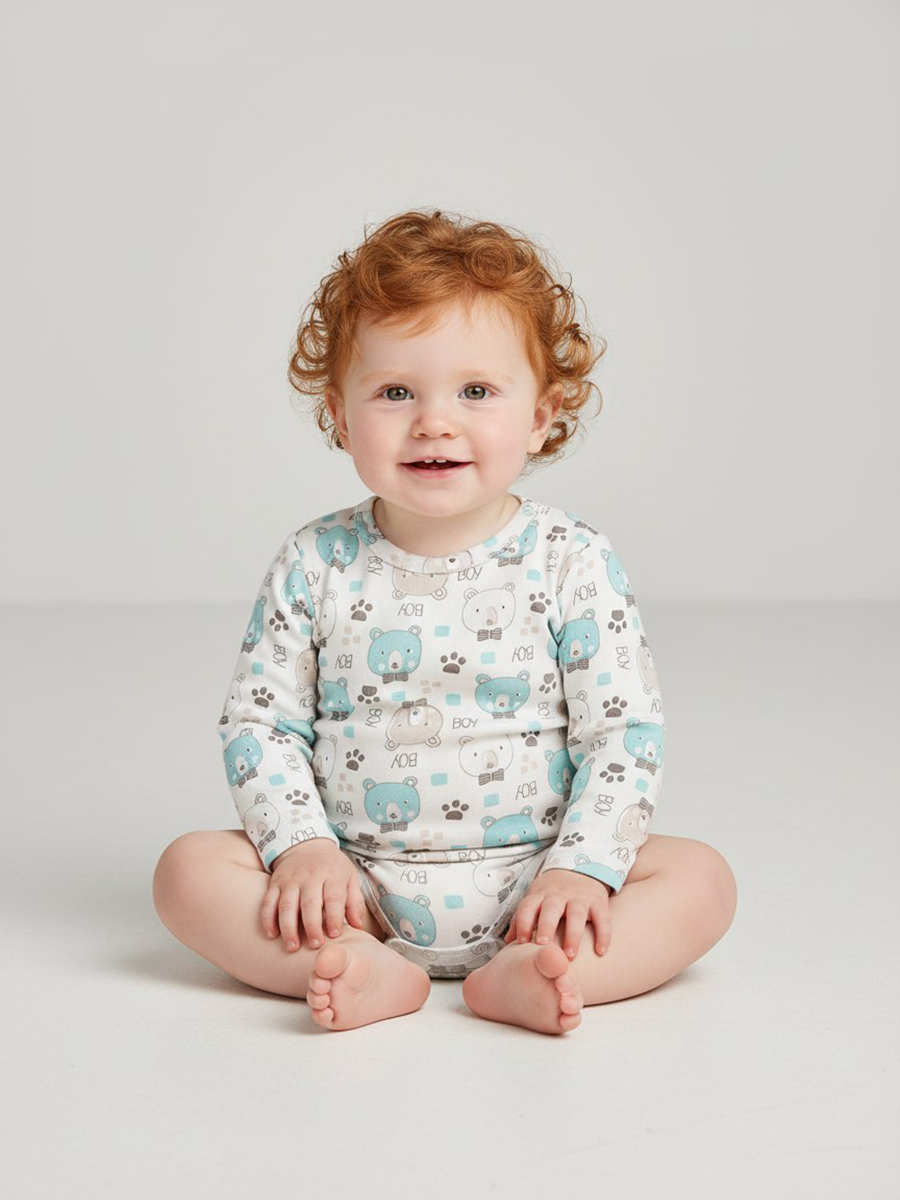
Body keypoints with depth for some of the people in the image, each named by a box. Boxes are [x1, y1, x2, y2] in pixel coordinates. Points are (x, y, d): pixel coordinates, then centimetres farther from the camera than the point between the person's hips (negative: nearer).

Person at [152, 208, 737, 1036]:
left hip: (527, 883, -1)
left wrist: (582, 867, -17)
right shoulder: (316, 566, -2)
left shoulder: (572, 563, -6)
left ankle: (526, 975, -33)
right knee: (191, 868, -17)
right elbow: (260, 724, 1)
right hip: (356, 886, 1)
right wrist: (303, 846, -13)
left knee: (702, 878, -19)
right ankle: (371, 972, -29)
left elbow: (626, 734, -6)